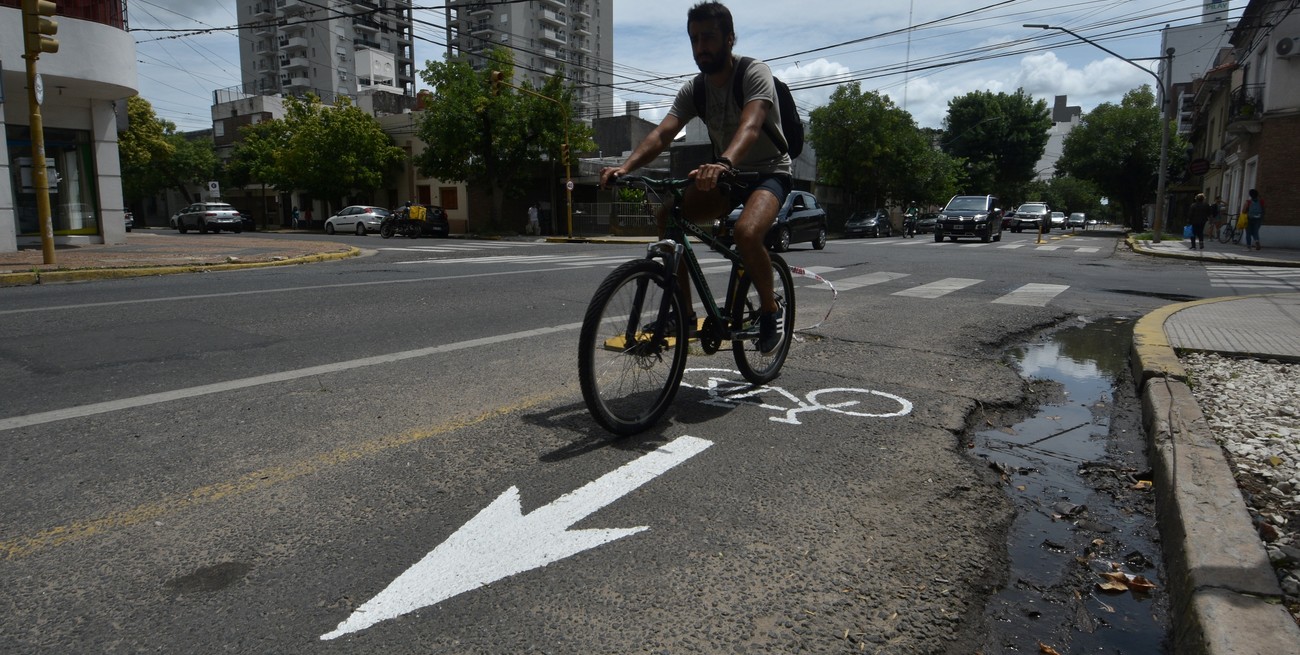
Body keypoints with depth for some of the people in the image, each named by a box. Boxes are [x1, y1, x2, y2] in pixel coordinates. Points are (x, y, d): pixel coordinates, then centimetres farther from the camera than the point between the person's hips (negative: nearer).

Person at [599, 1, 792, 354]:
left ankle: (770, 310, -10)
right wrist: (625, 167, -35)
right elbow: (662, 133, -16)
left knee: (746, 232, -37)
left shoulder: (754, 73, -17)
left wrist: (723, 163, -57)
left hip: (769, 172, -6)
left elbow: (750, 126, -37)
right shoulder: (693, 89, -1)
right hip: (725, 175, 6)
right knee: (666, 214, -17)